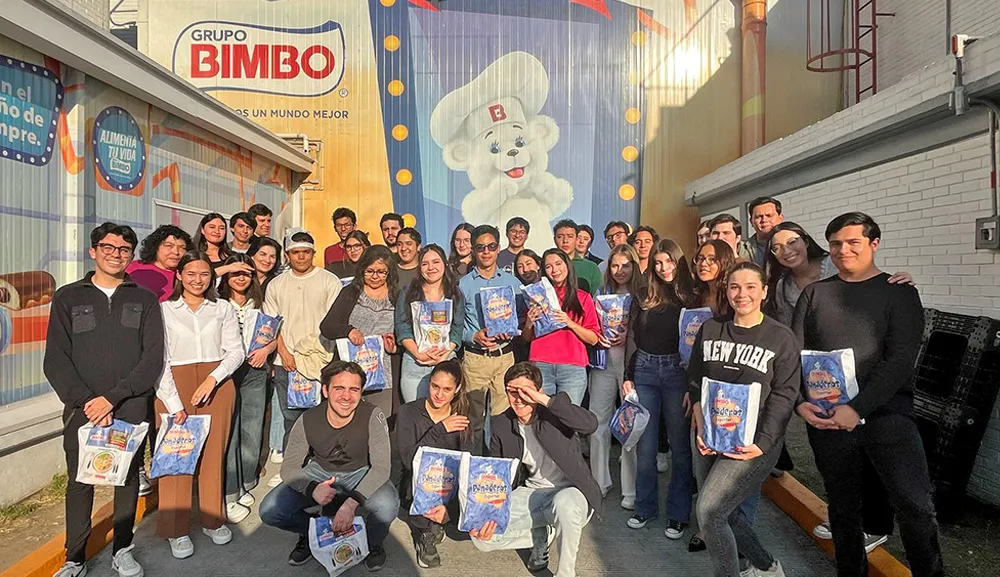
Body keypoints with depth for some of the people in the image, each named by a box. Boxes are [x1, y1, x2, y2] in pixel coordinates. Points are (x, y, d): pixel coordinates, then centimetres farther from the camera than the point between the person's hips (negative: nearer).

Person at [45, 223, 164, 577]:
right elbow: (56, 361, 1)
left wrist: (112, 397, -11)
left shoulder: (144, 300, 7)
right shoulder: (68, 298, 8)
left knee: (128, 480, 6)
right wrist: (86, 401, -11)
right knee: (79, 482, 5)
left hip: (131, 409, 0)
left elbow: (153, 358, -1)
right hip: (82, 410, 0)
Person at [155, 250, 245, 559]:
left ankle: (213, 519, 20)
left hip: (218, 384, 2)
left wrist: (213, 378, -12)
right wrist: (174, 402, -12)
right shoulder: (164, 309, 4)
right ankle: (176, 529, 10)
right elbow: (159, 358, -3)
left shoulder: (223, 309, 11)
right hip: (175, 385, -1)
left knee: (214, 452, 5)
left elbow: (236, 350, 4)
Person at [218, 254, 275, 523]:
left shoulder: (260, 304, 14)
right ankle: (228, 495, 5)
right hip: (225, 371, -3)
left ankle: (245, 486, 22)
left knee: (252, 431, 7)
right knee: (227, 431, -4)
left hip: (255, 371, 4)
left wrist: (266, 350, -2)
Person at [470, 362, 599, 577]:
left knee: (564, 503, -40)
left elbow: (591, 424, -34)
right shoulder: (502, 425, -2)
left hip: (569, 491, -4)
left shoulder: (556, 410, -12)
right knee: (481, 535, -12)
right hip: (530, 493, 4)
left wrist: (544, 399, -36)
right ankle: (540, 536, 14)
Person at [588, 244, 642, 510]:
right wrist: (599, 336, -2)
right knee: (597, 420, 4)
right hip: (604, 361, 4)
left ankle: (631, 490, 8)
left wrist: (629, 335, -15)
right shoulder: (601, 293, 14)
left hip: (631, 362, -4)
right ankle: (599, 482, 21)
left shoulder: (643, 294, 2)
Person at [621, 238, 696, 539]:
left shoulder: (690, 297, -1)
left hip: (677, 371, -3)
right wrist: (628, 376, 7)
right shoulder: (644, 298, 9)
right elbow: (635, 340, 11)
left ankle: (678, 513, 18)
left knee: (679, 444, 5)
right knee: (645, 444, 8)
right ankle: (645, 507, 24)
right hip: (644, 370, 3)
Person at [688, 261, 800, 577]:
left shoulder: (781, 338, -5)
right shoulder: (710, 329, 5)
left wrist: (762, 444, -16)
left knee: (709, 511, -13)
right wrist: (702, 427, -4)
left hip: (754, 442, -5)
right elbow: (695, 380, 7)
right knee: (723, 512, 12)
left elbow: (783, 396, -7)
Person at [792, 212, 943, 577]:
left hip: (886, 413, -2)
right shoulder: (814, 294, 9)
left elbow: (901, 360, -10)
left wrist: (857, 408, -18)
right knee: (842, 507, 13)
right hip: (825, 420, 3)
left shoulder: (899, 292, 1)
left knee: (916, 507, -6)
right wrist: (800, 402, -9)